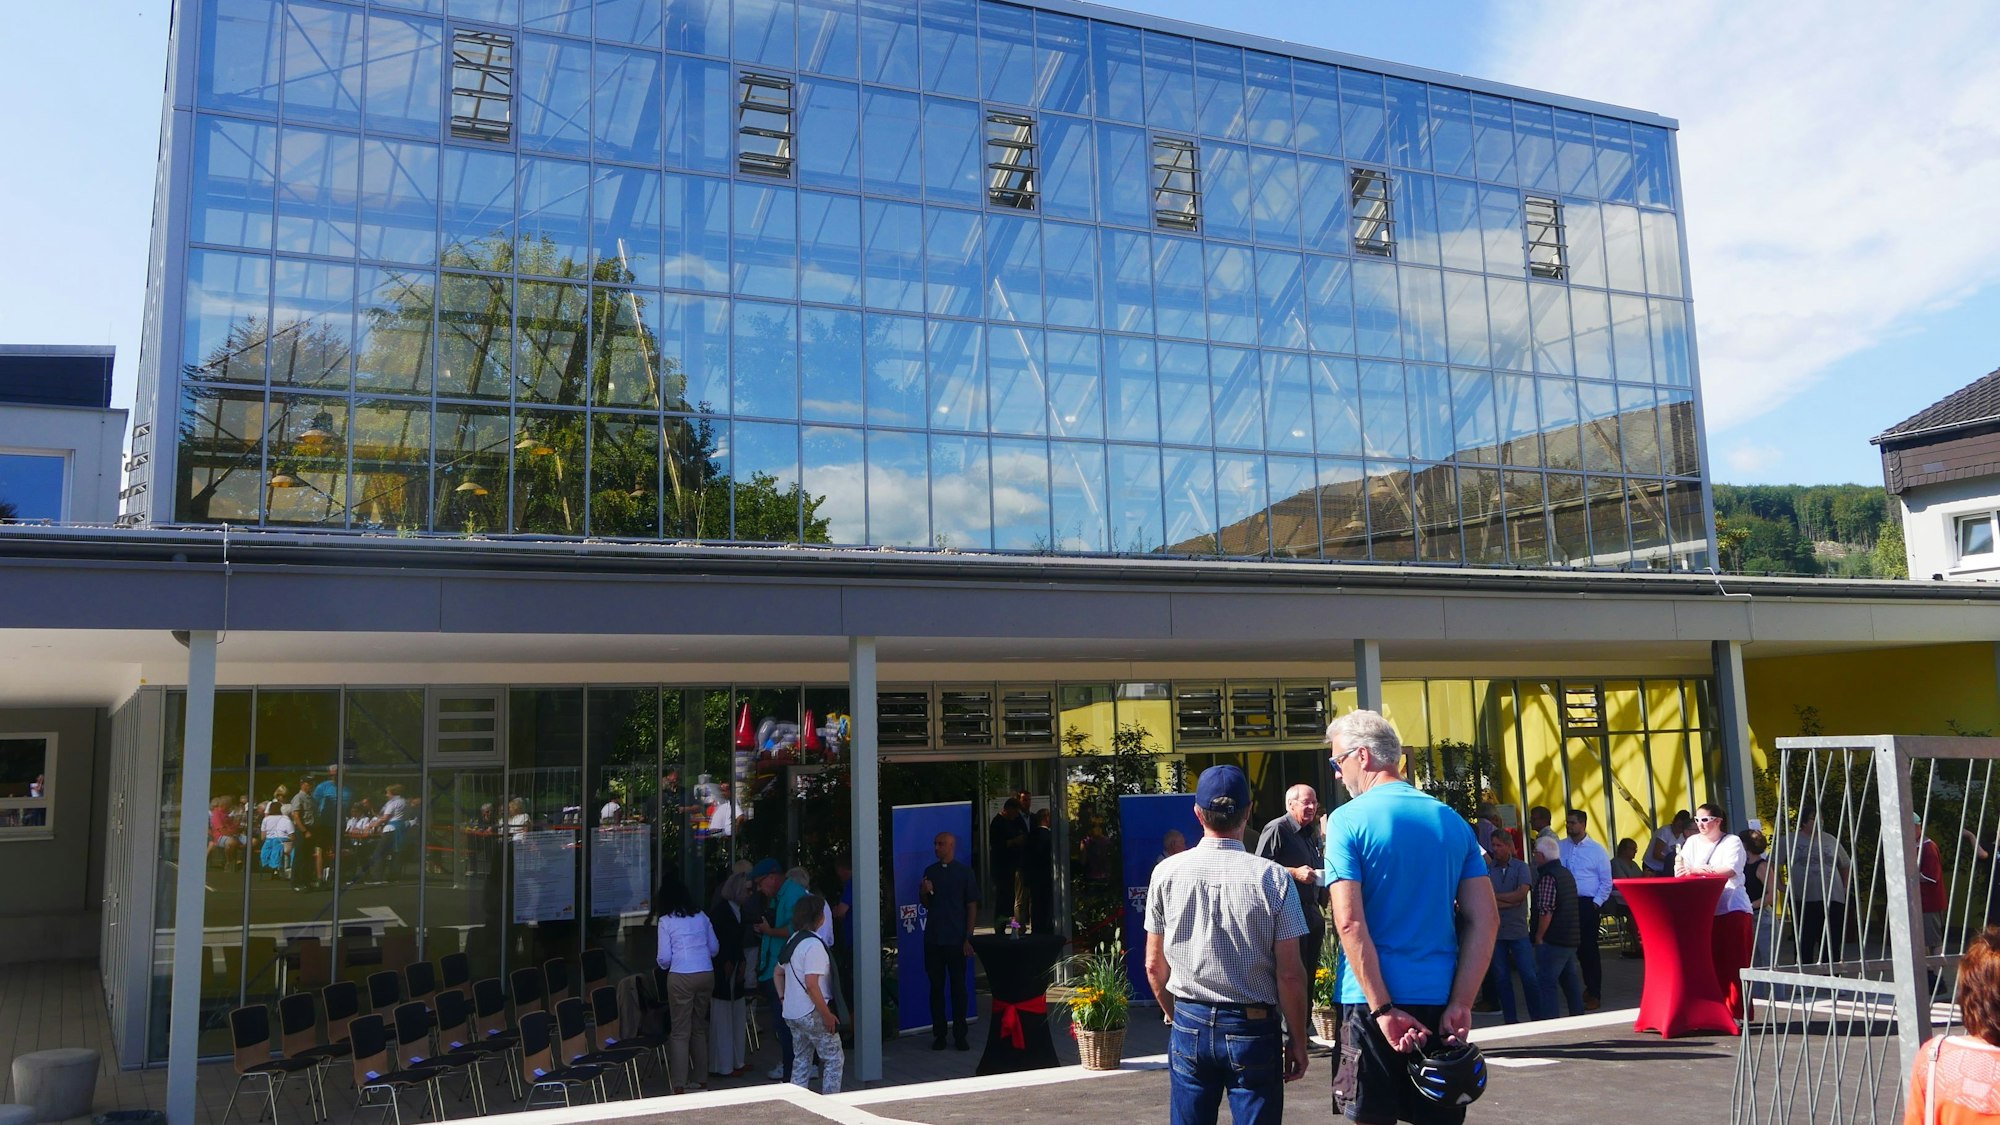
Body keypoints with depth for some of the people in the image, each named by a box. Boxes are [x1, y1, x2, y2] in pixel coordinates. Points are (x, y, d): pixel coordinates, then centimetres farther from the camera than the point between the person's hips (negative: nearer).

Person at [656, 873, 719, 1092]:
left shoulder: (666, 921, -3)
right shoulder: (701, 916, 10)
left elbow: (664, 958, -4)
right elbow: (715, 948, 13)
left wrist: (662, 966, 18)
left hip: (681, 977, -5)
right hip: (707, 974, 5)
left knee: (680, 1031, 2)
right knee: (699, 1028, 16)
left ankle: (678, 1083, 3)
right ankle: (699, 1078, 21)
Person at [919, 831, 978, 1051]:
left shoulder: (964, 872, -1)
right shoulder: (930, 871, 10)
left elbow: (972, 907, -2)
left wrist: (968, 938, -8)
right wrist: (924, 892, -6)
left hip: (956, 940, -3)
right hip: (933, 939, 3)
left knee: (958, 986, 3)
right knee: (936, 986, 6)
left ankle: (960, 1035, 11)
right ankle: (939, 1034, 14)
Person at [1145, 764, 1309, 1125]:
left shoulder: (1167, 872, -5)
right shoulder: (1274, 878, -12)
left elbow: (1154, 966, 2)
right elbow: (1290, 974, -9)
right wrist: (1298, 1040, 3)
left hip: (1189, 1027, 2)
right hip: (1253, 1028, -2)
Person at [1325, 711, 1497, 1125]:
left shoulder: (1349, 820, -7)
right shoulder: (1452, 821, 8)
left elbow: (1350, 922, -16)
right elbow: (1486, 921, 3)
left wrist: (1384, 1009, -15)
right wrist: (1460, 1003, -1)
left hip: (1372, 1001, -4)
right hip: (1441, 1000, 5)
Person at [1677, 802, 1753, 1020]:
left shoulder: (1732, 842, 2)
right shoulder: (1692, 842, 16)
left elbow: (1730, 870, -14)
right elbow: (1681, 871, 9)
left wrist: (1697, 870, -18)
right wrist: (1680, 868, -14)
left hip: (1732, 910, -4)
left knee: (1734, 964, -6)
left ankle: (1737, 1012, -2)